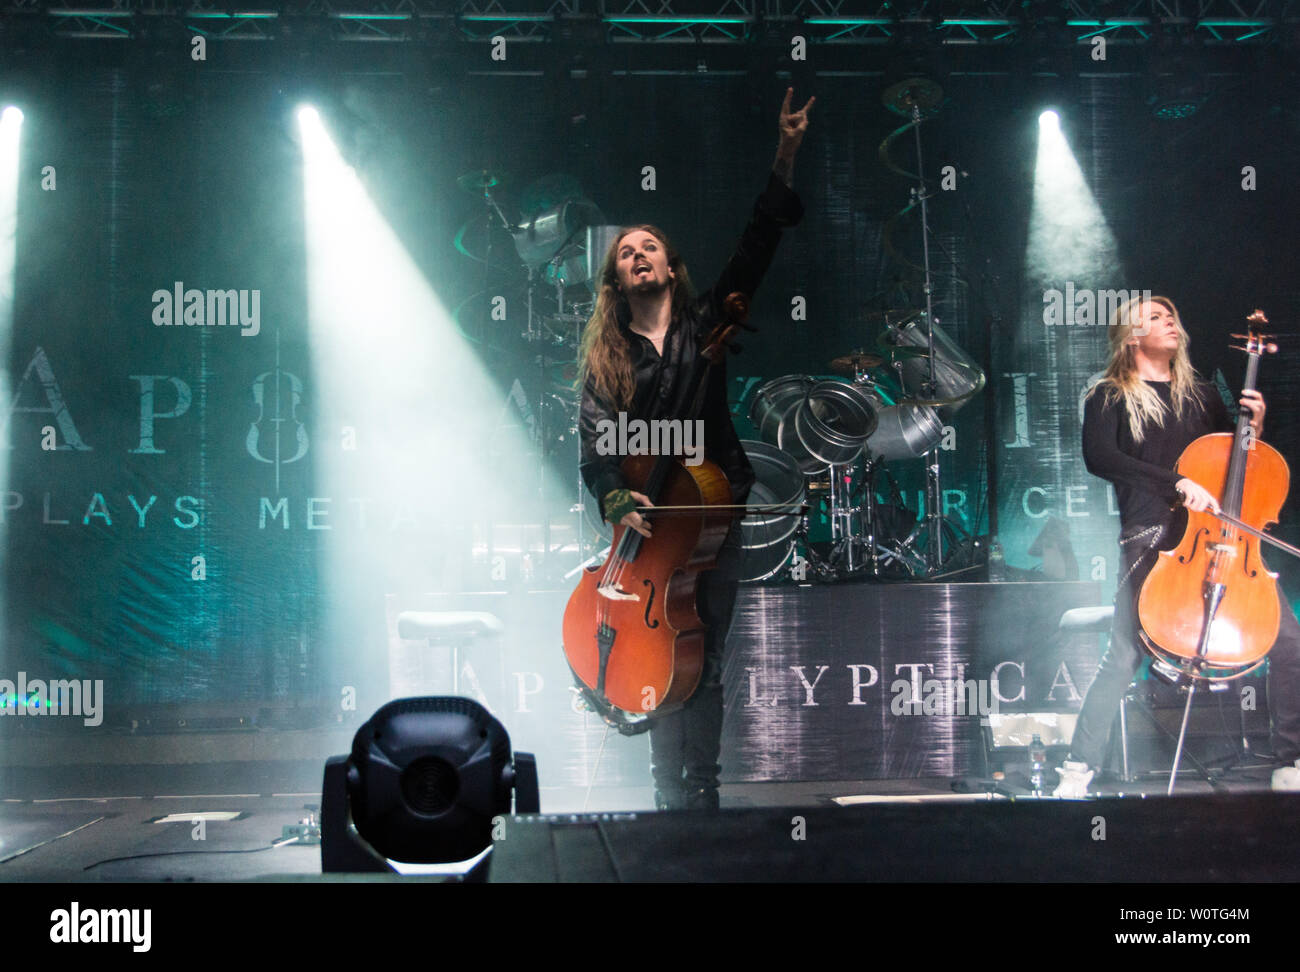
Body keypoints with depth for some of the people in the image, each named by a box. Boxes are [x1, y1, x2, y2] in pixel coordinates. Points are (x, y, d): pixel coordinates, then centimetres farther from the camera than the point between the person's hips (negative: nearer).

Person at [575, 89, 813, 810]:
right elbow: (596, 445, 1)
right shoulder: (605, 357, 12)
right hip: (648, 521, 1)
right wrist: (616, 501, -19)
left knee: (701, 663, -4)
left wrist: (785, 159, -8)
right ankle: (674, 803, 7)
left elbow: (754, 249, 1)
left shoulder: (704, 325, 11)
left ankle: (701, 796, 2)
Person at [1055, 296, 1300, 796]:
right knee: (1124, 655, -12)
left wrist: (1254, 426, 8)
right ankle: (1079, 767, -1)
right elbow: (1099, 457, -12)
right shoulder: (1109, 398, 7)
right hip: (1151, 539, -4)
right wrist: (1177, 483, -20)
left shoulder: (1201, 394, 21)